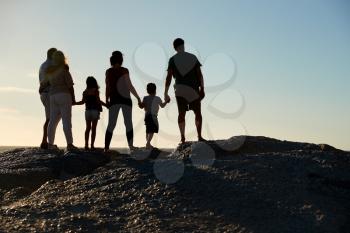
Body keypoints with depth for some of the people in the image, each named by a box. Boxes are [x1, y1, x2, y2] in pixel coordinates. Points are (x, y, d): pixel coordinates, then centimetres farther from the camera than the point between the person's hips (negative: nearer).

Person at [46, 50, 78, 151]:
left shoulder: (50, 70, 13)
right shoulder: (64, 69, -6)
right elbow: (70, 85, -11)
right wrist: (73, 98, -5)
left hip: (53, 96, 6)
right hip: (64, 95, -6)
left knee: (53, 120, 7)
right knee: (66, 120, -10)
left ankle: (50, 144, 4)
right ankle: (69, 144, -16)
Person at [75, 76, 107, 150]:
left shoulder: (85, 92, 6)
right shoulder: (95, 91, -5)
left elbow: (83, 102, 0)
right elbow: (98, 100, -12)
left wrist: (73, 103, 11)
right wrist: (106, 105, -7)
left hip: (87, 110, 4)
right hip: (95, 110, -4)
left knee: (88, 128, 8)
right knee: (93, 128, -3)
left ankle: (86, 145, 2)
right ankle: (92, 145, -7)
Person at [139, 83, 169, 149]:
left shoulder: (145, 98, 5)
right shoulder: (157, 98, -2)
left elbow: (141, 106, -6)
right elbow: (162, 106, 14)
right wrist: (166, 102, 28)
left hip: (146, 116, 5)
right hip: (153, 116, -5)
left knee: (148, 130, 16)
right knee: (152, 130, -8)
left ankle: (148, 143, 23)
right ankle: (148, 143, -21)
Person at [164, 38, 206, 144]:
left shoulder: (172, 60, 4)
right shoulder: (193, 57, 7)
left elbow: (169, 77, -3)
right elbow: (199, 74, 0)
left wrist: (166, 93, -2)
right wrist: (202, 88, 4)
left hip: (180, 89, 0)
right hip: (193, 89, 0)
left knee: (181, 113, 2)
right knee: (198, 113, 8)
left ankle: (183, 137, -10)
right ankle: (199, 136, 0)